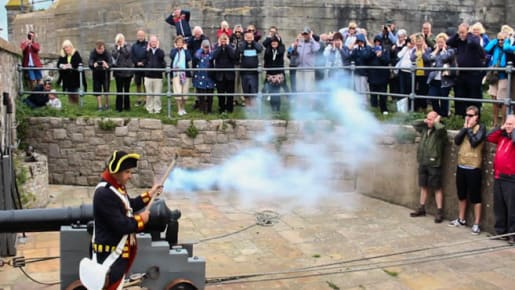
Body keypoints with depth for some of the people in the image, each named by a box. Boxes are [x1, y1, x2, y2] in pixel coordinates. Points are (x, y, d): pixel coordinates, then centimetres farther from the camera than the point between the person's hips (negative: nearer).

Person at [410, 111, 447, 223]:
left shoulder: (440, 131, -10)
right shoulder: (424, 129, 9)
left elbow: (441, 127, -32)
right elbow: (414, 124, 19)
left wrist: (436, 122, -12)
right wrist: (424, 121, 6)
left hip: (434, 164, -7)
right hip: (423, 163, 7)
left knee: (437, 188, -1)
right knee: (423, 186, 16)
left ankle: (439, 212, 2)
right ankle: (421, 209, 26)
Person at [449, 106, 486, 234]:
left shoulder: (481, 128, -6)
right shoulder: (465, 127, 13)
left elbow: (474, 142, -20)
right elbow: (456, 141, -1)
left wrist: (469, 128, -10)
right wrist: (465, 127, -6)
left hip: (473, 167, -7)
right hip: (461, 166, 7)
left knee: (475, 197, -1)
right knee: (461, 195, 17)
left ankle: (476, 224, 5)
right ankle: (461, 220, 30)